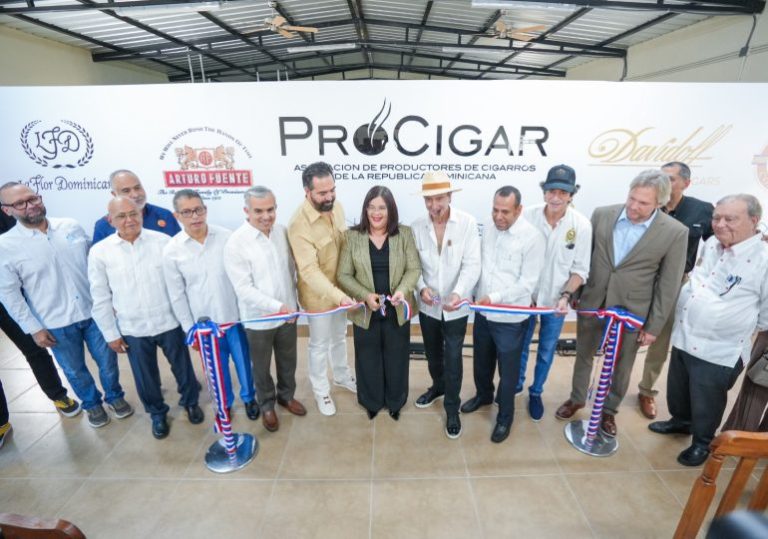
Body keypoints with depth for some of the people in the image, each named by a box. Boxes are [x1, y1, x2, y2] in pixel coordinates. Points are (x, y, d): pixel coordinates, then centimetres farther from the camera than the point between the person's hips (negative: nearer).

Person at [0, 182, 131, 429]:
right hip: (56, 323, -1)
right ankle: (92, 403, 41)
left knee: (108, 361, 15)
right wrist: (33, 328, -6)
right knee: (75, 370, 17)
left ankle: (115, 395, 40)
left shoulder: (71, 226, -3)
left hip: (94, 311, 2)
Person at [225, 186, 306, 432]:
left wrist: (291, 302, 10)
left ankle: (286, 395, 48)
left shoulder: (282, 231, -5)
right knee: (262, 367, 18)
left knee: (288, 361, 22)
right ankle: (267, 405, 42)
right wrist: (277, 306, -29)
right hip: (258, 318, -4)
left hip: (288, 313, 4)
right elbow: (244, 289, -23)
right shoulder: (236, 244, -21)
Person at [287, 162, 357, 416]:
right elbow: (309, 271, -31)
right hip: (319, 295, -6)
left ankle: (342, 375, 51)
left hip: (341, 289, 6)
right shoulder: (299, 224, -28)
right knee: (320, 345, 14)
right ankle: (321, 391, 38)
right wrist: (337, 295, -42)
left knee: (339, 337, 26)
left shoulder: (336, 207, -7)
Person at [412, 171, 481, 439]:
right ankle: (438, 386, 51)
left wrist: (458, 293, -34)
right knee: (433, 354, 23)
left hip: (455, 307, -3)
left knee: (453, 359, 8)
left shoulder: (467, 223, -14)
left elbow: (472, 265, -18)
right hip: (427, 306, 3)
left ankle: (452, 408, 30)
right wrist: (422, 287, -21)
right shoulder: (416, 226, -6)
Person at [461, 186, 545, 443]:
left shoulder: (533, 237, -17)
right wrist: (475, 295, 3)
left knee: (507, 371, 13)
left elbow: (527, 284, -17)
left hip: (510, 319, -5)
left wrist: (495, 297, -24)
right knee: (481, 361, 24)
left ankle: (505, 416, 36)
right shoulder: (488, 229, 1)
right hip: (483, 312, 5)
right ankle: (483, 394, 51)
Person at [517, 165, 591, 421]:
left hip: (555, 301, 0)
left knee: (546, 351, 17)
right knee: (520, 346, 19)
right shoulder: (527, 215, -15)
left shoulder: (582, 225, -14)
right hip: (525, 297, 0)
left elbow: (580, 270, -6)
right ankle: (516, 383, 45)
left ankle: (536, 393, 41)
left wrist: (565, 296, -18)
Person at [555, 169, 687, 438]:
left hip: (631, 313, -1)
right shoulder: (602, 215, -8)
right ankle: (577, 398, 42)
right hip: (591, 303, 2)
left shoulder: (676, 232, -13)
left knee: (621, 366, 17)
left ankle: (609, 410, 41)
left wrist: (654, 326, -5)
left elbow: (668, 286, -8)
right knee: (583, 355, 19)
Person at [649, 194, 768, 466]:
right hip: (683, 338, 6)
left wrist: (742, 326, 1)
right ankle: (681, 421, 49)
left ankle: (702, 442, 38)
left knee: (706, 404, 14)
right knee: (677, 391, 24)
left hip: (719, 351, -6)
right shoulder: (711, 244, -1)